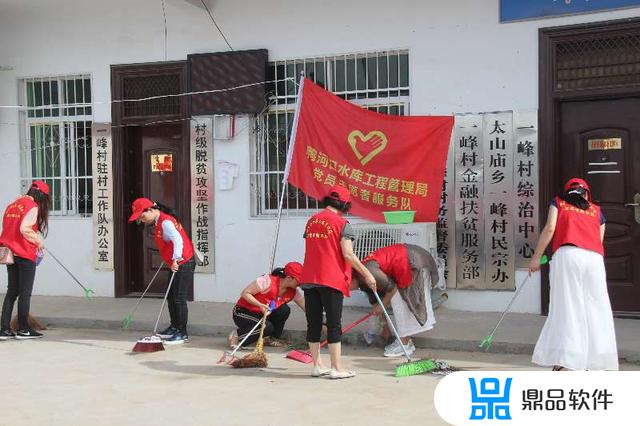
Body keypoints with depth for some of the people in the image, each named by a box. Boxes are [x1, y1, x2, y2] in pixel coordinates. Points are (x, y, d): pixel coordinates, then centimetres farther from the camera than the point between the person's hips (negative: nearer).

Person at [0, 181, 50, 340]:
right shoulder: (33, 207, -10)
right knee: (25, 292, 2)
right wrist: (38, 241, -10)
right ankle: (23, 329, 7)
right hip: (25, 254, -7)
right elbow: (24, 228, -23)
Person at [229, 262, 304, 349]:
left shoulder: (293, 292, -7)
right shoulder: (267, 281, -26)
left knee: (284, 310, -15)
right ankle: (236, 336, -12)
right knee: (267, 327, -30)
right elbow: (245, 293, -21)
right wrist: (260, 305, -34)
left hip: (262, 314, 7)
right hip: (243, 313, -7)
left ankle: (271, 338, 4)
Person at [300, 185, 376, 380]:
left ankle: (317, 366, 17)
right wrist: (366, 274, -7)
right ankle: (336, 369, 2)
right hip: (331, 280, -6)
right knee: (334, 324, 0)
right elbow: (348, 254, -13)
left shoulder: (311, 221, 12)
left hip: (309, 279, 6)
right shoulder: (341, 223, -7)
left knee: (313, 323, 10)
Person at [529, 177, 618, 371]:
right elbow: (599, 241, 17)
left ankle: (564, 361, -12)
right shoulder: (596, 211, 26)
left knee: (567, 306, -4)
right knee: (596, 308, 6)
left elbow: (550, 228, 5)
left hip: (567, 254, -2)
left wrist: (536, 257, 7)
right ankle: (596, 361, 4)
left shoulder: (558, 202, 19)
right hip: (594, 257, 2)